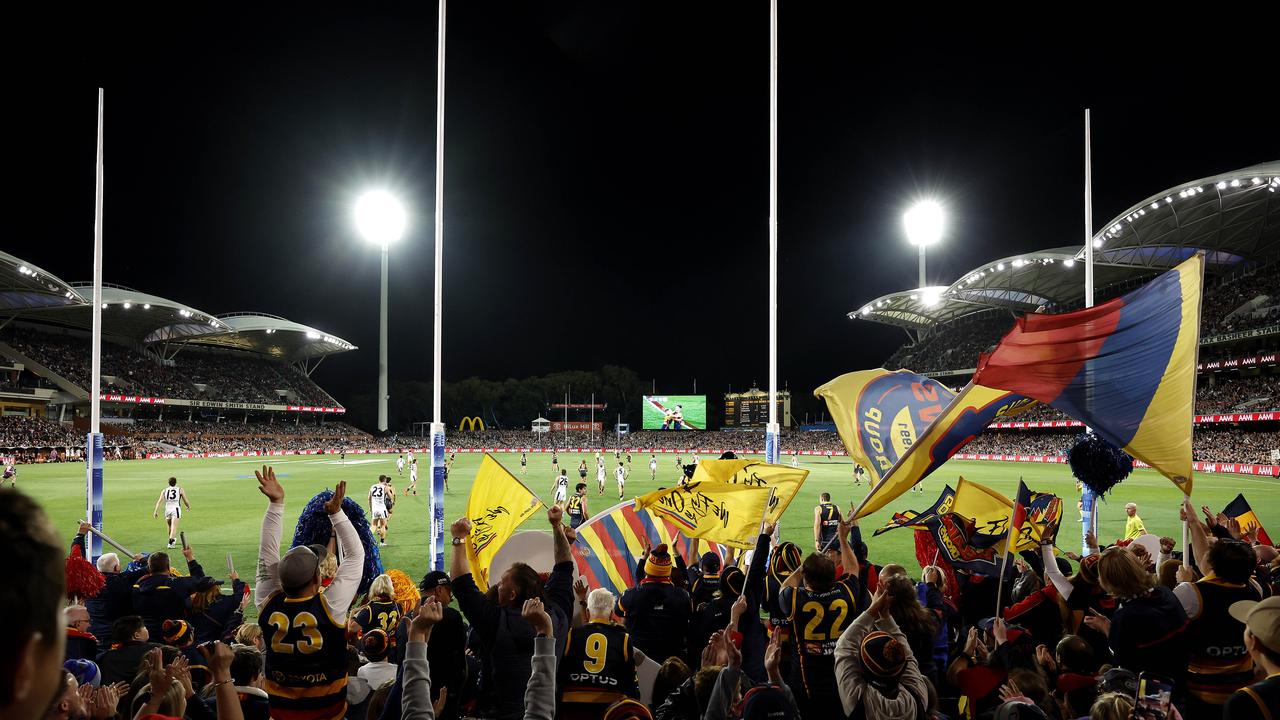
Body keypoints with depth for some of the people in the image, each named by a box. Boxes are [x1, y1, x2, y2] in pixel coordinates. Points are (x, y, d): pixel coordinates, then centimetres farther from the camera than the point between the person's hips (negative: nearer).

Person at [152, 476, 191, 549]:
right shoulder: (180, 490, 5)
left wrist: (156, 511, -3)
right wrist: (189, 506, 27)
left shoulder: (164, 490, 10)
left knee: (170, 526, 22)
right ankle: (170, 542, -25)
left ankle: (173, 539, 39)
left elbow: (159, 501, 0)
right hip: (176, 509, -3)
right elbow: (186, 501, 7)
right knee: (174, 527, -10)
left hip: (167, 509, 3)